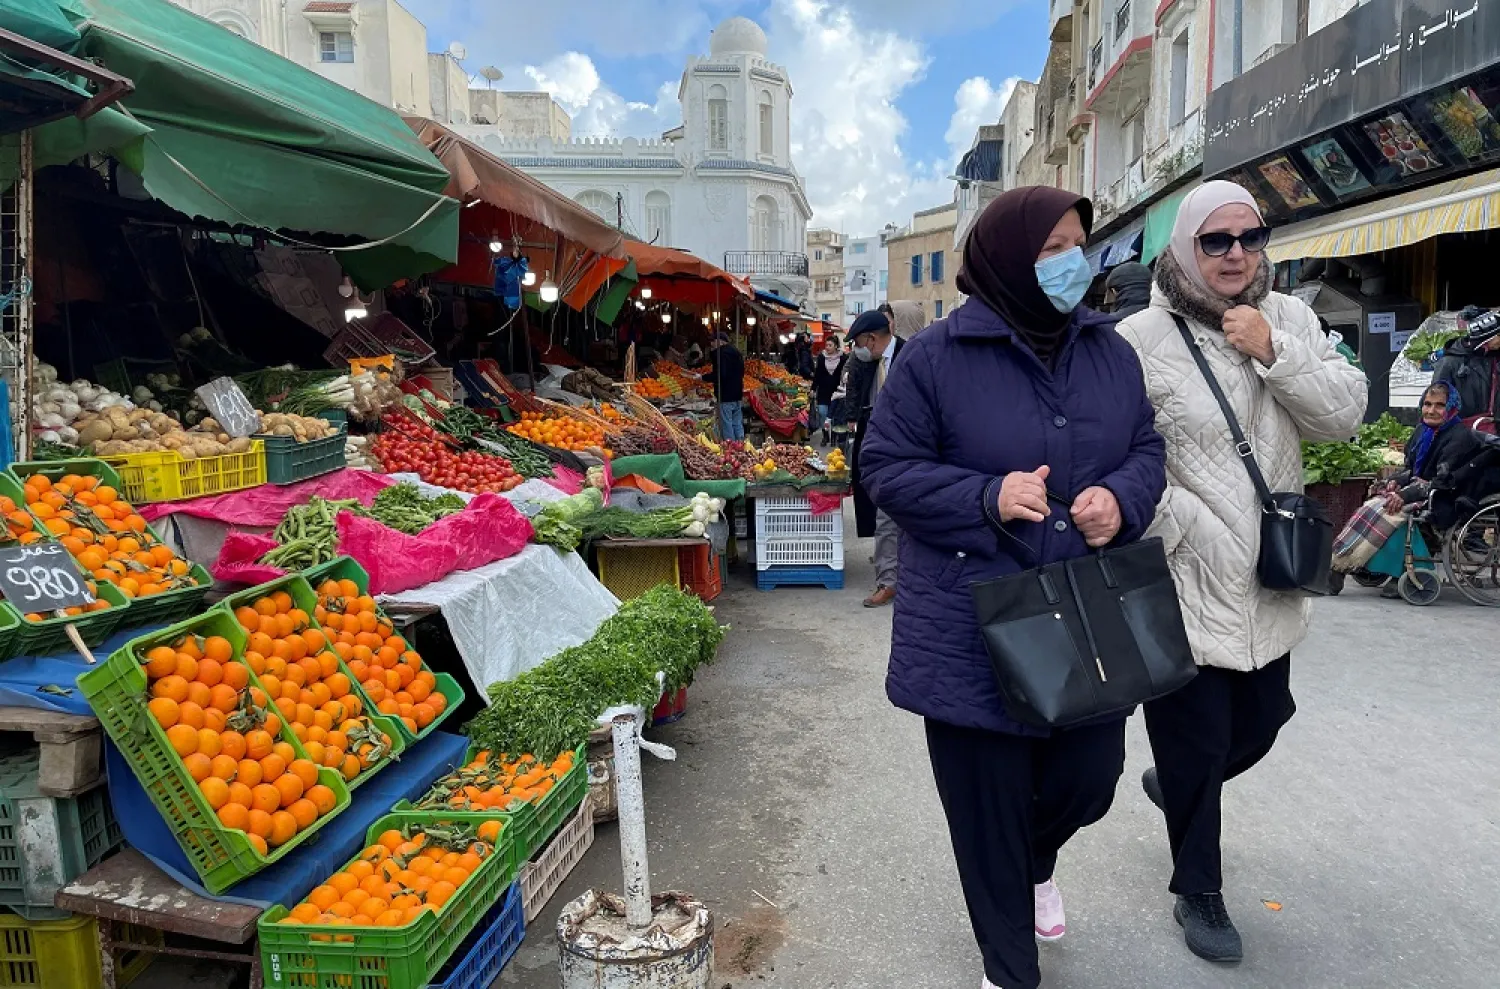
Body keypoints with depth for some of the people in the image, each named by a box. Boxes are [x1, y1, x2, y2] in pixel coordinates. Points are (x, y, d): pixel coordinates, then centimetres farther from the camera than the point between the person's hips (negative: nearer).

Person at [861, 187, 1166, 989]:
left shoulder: (1108, 350, 6)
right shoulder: (937, 356, -11)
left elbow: (1147, 449, 12)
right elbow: (884, 467, -9)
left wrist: (1122, 499, -11)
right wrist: (987, 498, -23)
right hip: (976, 629, -4)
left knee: (1089, 778, 15)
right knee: (988, 806, 9)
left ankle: (1036, 863, 54)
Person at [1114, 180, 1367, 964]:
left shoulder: (1288, 319, 6)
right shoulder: (1142, 339, -13)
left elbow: (1346, 414, -2)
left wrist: (1273, 354, -14)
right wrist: (1192, 533, -18)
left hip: (1269, 585, 6)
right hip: (1185, 586, -6)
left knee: (1261, 721, 21)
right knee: (1196, 743, 7)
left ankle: (1172, 783, 52)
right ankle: (1198, 893, 30)